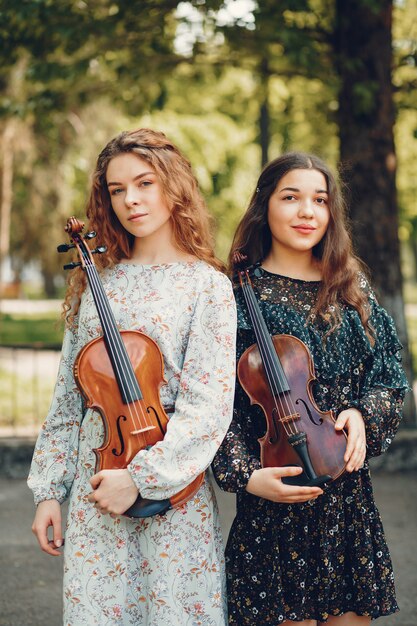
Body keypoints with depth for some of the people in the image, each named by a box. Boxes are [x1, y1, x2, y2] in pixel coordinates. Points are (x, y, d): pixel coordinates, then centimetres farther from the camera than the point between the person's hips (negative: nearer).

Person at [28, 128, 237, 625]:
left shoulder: (207, 286, -4)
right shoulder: (97, 281, 9)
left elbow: (208, 407, -11)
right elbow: (67, 396, 10)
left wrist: (140, 474, -18)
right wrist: (48, 491, 6)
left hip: (171, 492, -3)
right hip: (93, 489, 4)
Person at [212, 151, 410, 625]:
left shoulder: (352, 289, 8)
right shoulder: (242, 295, -5)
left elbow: (388, 374, 11)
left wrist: (363, 413, -9)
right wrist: (244, 474, -19)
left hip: (349, 489, 4)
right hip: (275, 493, -4)